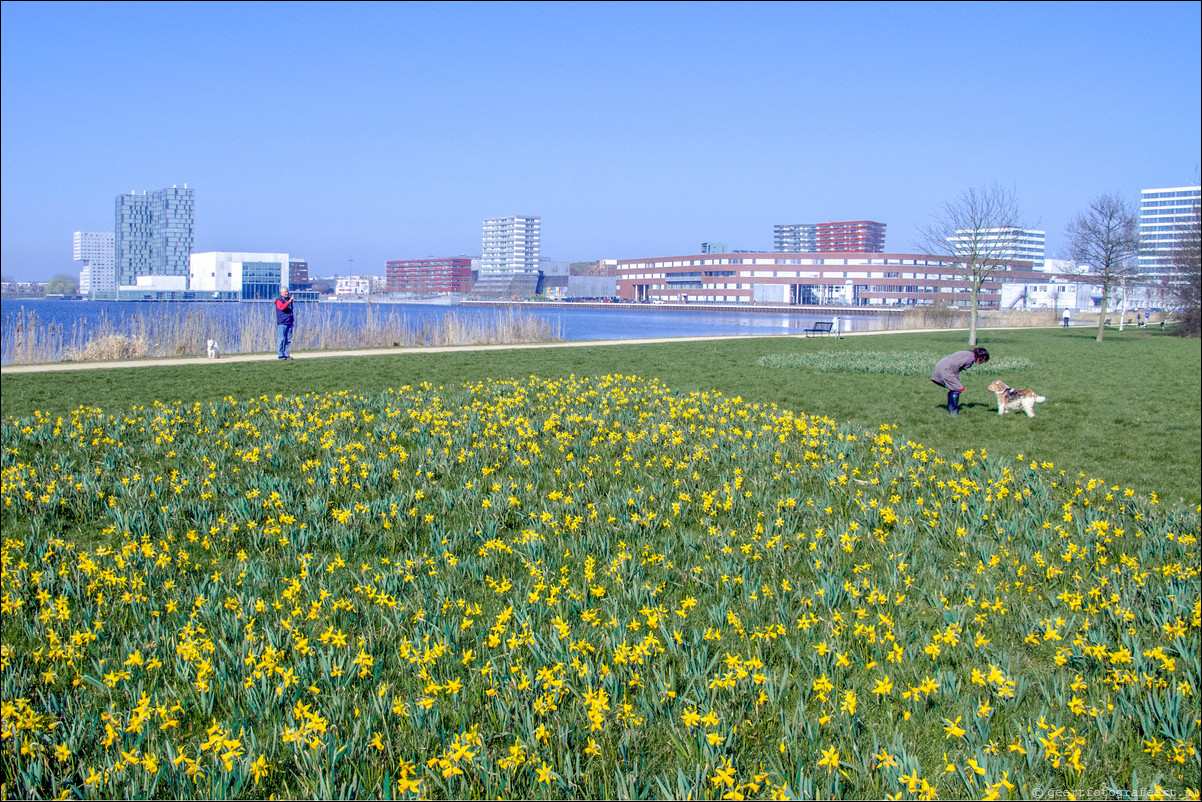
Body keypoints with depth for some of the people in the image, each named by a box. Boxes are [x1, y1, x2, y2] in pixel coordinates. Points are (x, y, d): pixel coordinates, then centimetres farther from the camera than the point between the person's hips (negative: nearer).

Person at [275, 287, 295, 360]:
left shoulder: (289, 299, 18)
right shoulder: (278, 300, -3)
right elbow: (282, 307, -24)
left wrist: (293, 320, 20)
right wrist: (289, 301, -28)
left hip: (289, 323, 7)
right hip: (282, 323, -7)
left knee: (288, 339, 6)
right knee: (281, 339, -6)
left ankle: (286, 354, 11)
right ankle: (280, 354, -3)